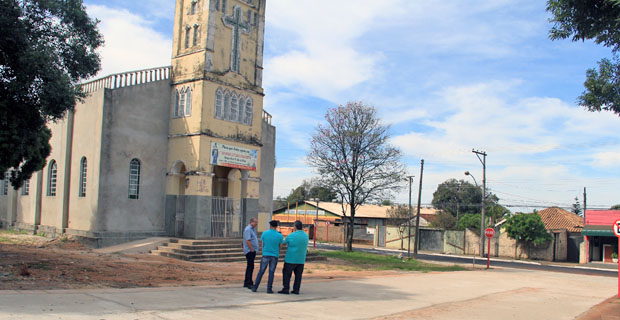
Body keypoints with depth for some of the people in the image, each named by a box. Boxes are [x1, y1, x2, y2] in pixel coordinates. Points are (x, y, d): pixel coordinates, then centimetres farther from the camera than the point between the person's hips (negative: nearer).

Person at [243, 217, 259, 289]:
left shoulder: (253, 229, 16)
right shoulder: (248, 229, -14)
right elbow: (247, 241, -22)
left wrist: (254, 250, 16)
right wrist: (252, 250, -19)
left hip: (252, 251, 10)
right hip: (249, 251, -10)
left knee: (249, 267, 14)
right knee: (250, 267, -11)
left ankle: (246, 283, 21)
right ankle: (249, 284, -10)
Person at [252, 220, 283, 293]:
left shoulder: (265, 233, -6)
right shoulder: (279, 236, -7)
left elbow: (261, 242, 8)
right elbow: (280, 246, 2)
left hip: (265, 255, 1)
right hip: (274, 256, -1)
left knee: (261, 272, 8)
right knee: (271, 272, 6)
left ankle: (255, 288, 9)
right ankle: (269, 289, 3)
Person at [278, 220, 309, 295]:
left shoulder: (291, 236, -13)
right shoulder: (306, 236, 4)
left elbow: (285, 242, 5)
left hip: (291, 259, -5)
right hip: (301, 260, 5)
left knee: (286, 274, 3)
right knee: (298, 275, 8)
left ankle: (286, 289, 0)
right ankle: (296, 290, 9)